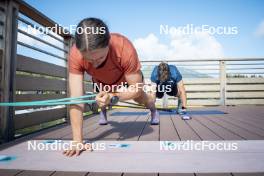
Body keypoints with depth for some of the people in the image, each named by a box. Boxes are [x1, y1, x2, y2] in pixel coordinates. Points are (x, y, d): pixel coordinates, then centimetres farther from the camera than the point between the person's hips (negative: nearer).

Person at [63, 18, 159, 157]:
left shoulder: (125, 49, -46)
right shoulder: (75, 54, -40)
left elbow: (136, 89, -35)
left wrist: (113, 97, -53)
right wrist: (77, 140, -45)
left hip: (127, 77, -1)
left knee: (141, 99, 13)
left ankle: (153, 109, 50)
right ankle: (103, 111, 47)